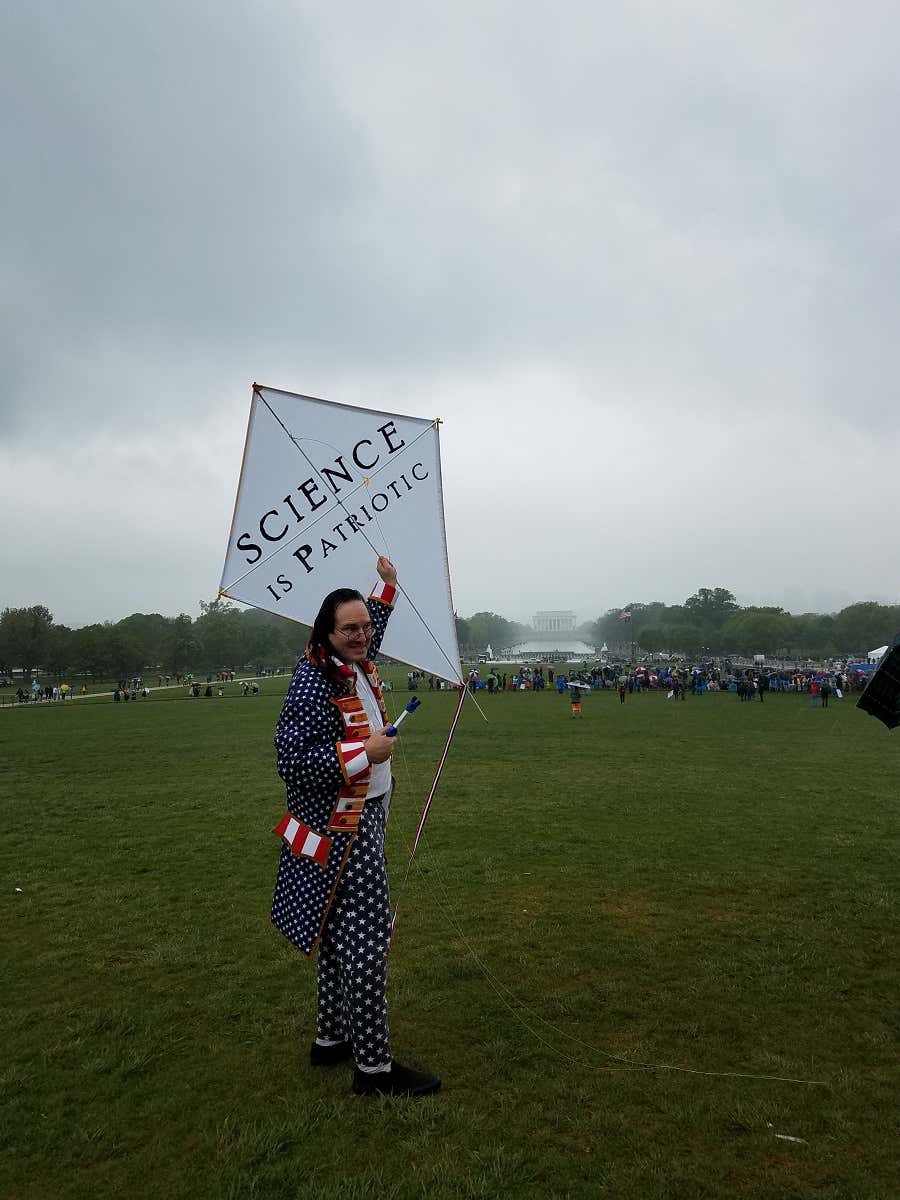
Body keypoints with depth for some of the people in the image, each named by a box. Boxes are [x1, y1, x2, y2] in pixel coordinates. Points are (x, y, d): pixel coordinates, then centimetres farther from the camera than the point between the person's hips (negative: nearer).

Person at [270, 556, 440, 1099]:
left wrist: (387, 586, 31)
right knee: (366, 939, -3)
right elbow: (290, 759, -26)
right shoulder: (313, 683, -22)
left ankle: (331, 1039, 35)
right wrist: (364, 753, -23)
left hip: (363, 818, 10)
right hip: (341, 829, -10)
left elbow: (371, 636, 30)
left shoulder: (359, 665, 5)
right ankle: (374, 1066, 11)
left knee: (338, 932, 19)